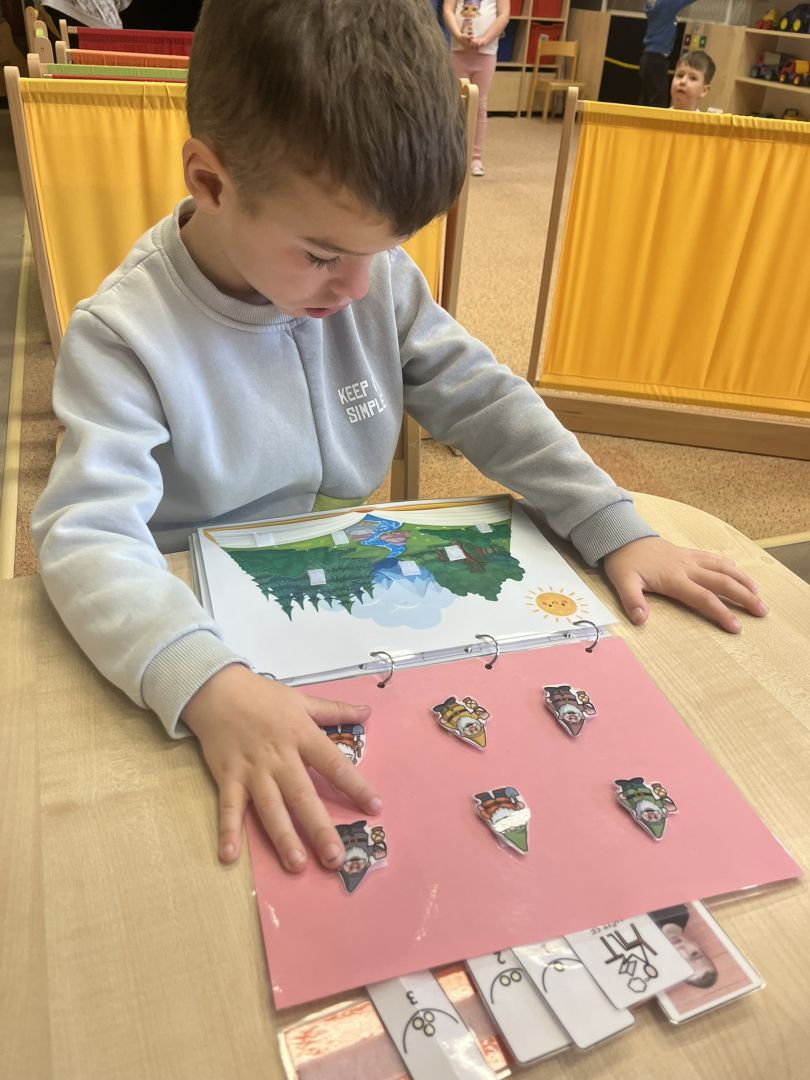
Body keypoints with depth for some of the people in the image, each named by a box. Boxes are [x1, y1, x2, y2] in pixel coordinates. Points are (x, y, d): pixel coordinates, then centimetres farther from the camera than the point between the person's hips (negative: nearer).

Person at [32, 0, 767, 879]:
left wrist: (616, 530, -10)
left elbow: (484, 401, -2)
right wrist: (211, 688, -47)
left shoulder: (376, 276, -7)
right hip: (204, 633, -3)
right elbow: (88, 535, -29)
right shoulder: (123, 335, -21)